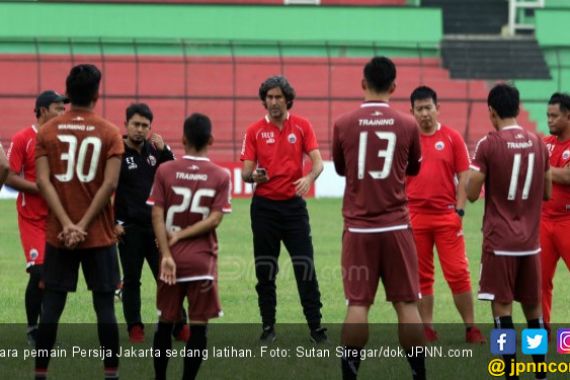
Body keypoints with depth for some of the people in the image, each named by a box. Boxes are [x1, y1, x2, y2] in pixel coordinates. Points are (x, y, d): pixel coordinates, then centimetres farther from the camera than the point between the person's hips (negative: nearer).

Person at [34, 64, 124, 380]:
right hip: (99, 235, -1)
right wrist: (83, 225, -10)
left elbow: (43, 181, -7)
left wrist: (67, 224, -11)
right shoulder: (109, 133, -3)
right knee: (105, 306, 3)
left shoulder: (47, 132, 1)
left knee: (51, 306, 4)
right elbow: (109, 183, -11)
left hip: (57, 234, 1)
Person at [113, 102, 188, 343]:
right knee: (131, 279, 4)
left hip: (156, 224, 4)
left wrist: (164, 150, -8)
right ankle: (135, 328, 11)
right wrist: (114, 222, -11)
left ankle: (178, 325, 9)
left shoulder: (154, 150, 9)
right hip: (129, 228, -4)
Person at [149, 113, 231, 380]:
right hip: (203, 259, -1)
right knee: (198, 326, 1)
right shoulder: (220, 176, -3)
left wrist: (167, 254, -8)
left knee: (165, 323, 12)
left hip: (172, 259, 1)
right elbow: (214, 219, -10)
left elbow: (157, 216, -8)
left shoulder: (165, 171, -2)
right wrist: (181, 236, -4)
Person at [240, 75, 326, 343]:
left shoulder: (302, 126, 2)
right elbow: (246, 172, 1)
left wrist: (309, 177, -25)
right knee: (265, 270, 3)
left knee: (305, 267, -5)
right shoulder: (254, 131, 3)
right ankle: (268, 327, 12)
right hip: (264, 207, 1)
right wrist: (253, 175, -23)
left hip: (294, 204, -1)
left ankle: (316, 326, -1)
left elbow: (318, 161, -4)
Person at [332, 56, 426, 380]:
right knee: (407, 303, 5)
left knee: (358, 304, 1)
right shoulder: (407, 125, -1)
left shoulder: (344, 125, -3)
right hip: (396, 226, 0)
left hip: (358, 228, 0)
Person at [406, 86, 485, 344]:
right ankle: (427, 329, 12)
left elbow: (463, 177, 3)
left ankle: (470, 327, 4)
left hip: (447, 216, -1)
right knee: (421, 276, 5)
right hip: (415, 216, 1)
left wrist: (459, 210, -5)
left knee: (458, 273, -3)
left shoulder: (452, 138, 3)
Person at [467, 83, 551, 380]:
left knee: (502, 305, -2)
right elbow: (547, 193, 12)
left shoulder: (488, 144, -11)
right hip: (530, 240, 5)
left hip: (500, 240, -5)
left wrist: (472, 177, 10)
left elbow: (472, 194, -9)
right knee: (532, 305, 14)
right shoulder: (538, 144, 5)